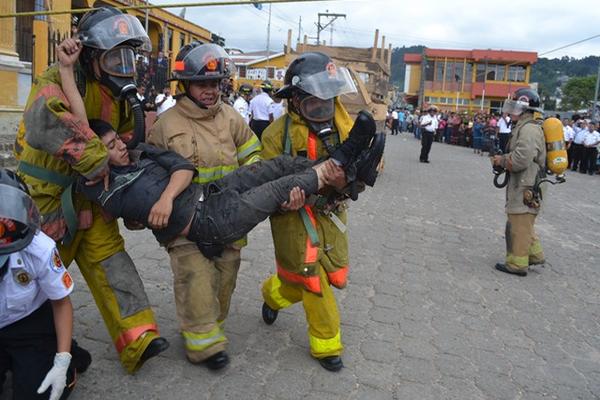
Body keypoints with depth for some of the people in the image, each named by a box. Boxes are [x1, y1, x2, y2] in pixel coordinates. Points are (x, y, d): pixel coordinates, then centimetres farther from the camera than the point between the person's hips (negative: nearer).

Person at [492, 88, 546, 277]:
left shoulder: (529, 129, -19)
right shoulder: (522, 127, 15)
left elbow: (520, 160, -28)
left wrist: (501, 160, -11)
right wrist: (502, 159, 7)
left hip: (526, 188, -10)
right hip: (522, 186, 10)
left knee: (519, 225, -2)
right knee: (523, 224, 21)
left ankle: (517, 263, 8)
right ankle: (534, 254, 33)